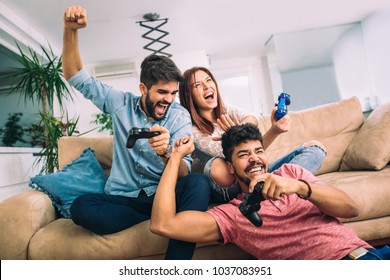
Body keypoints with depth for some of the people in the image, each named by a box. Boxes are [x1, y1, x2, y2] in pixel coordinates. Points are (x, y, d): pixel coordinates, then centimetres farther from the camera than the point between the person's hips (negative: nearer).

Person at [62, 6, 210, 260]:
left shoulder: (180, 116, -3)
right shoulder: (121, 104, 3)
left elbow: (184, 173, -12)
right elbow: (76, 77, 7)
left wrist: (166, 153, -36)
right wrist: (70, 30, -8)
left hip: (162, 194, -1)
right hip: (121, 197, 2)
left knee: (198, 184, -32)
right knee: (80, 207, -29)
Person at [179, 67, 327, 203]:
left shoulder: (227, 110, 9)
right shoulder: (192, 130, -8)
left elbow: (252, 120, -10)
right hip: (228, 188, -6)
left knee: (315, 147, -5)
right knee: (218, 166, -41)